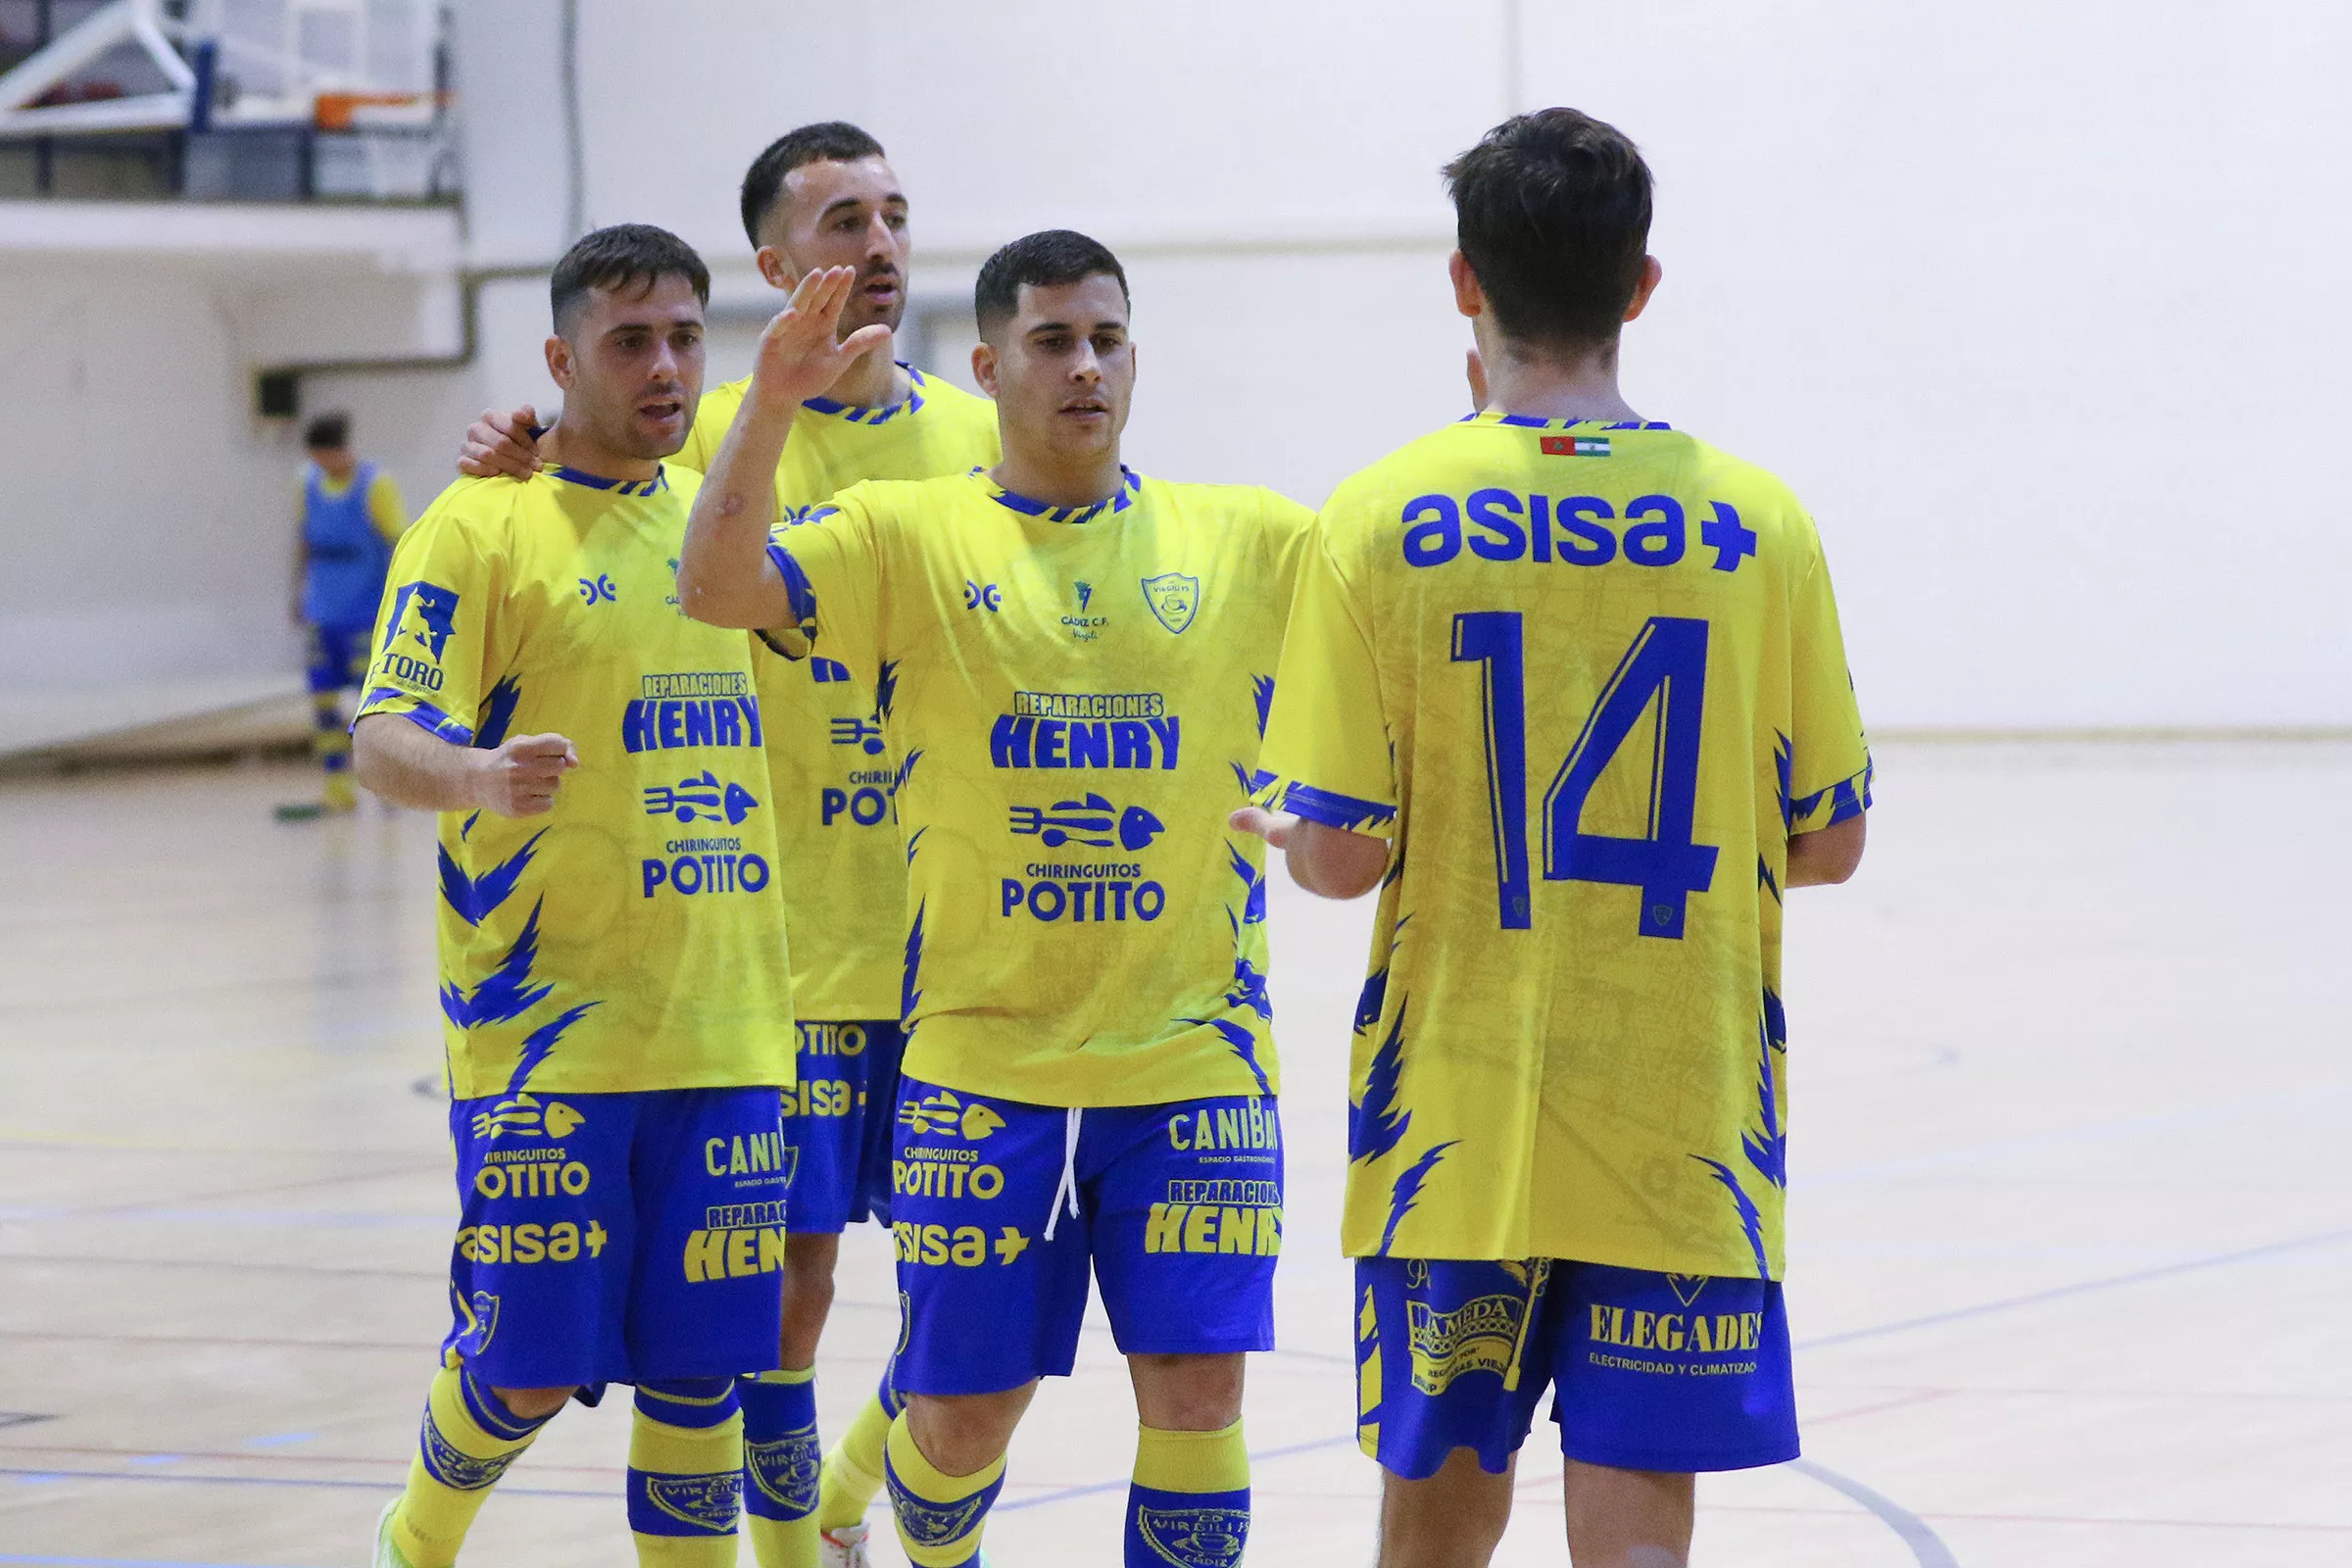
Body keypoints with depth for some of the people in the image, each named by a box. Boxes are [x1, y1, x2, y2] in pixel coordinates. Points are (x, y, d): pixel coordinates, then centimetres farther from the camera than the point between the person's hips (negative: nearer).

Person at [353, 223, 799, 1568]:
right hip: (545, 1026, -5)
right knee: (530, 1367, -2)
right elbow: (384, 743, -13)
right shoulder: (484, 524, -5)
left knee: (699, 1372, 4)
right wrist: (479, 777, -32)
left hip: (724, 1026, 5)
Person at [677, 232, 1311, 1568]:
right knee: (961, 1407, 5)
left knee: (1196, 1393, -6)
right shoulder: (910, 539, 1)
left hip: (1192, 1051, 1)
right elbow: (721, 588, -13)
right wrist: (773, 404, -26)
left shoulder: (1248, 542, 6)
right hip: (984, 1054, -1)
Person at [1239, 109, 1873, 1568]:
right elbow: (1827, 843, 4)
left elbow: (1341, 856, -8)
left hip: (1455, 1117, 0)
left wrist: (1279, 821, 15)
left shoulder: (1379, 521, -7)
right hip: (1683, 1123, 0)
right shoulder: (1755, 522, -2)